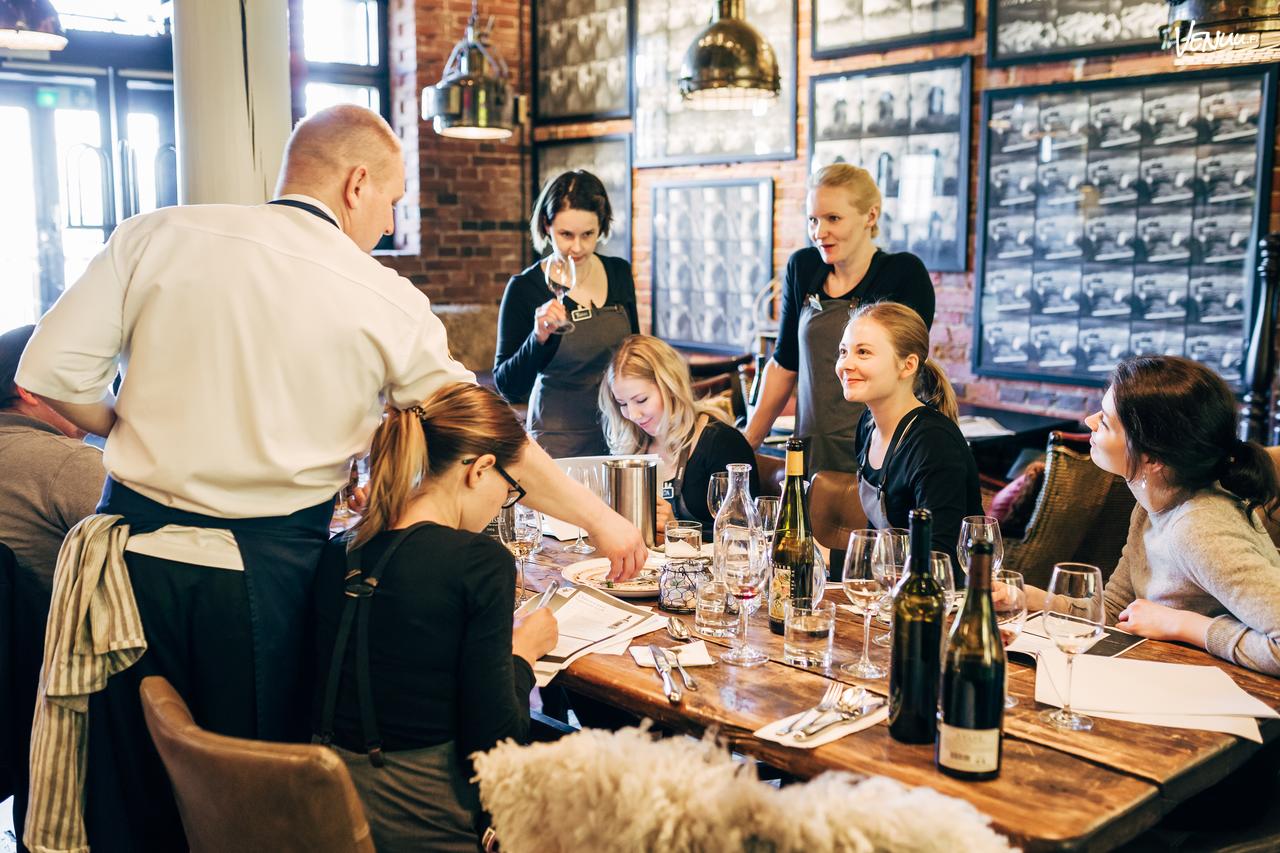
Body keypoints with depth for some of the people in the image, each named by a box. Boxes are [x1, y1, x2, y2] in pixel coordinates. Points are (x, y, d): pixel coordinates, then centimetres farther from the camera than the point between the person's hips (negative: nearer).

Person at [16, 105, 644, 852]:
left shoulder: (158, 236, -1)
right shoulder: (385, 302, -3)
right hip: (266, 574, -2)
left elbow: (49, 374, -3)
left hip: (134, 546, 2)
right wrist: (599, 519, 14)